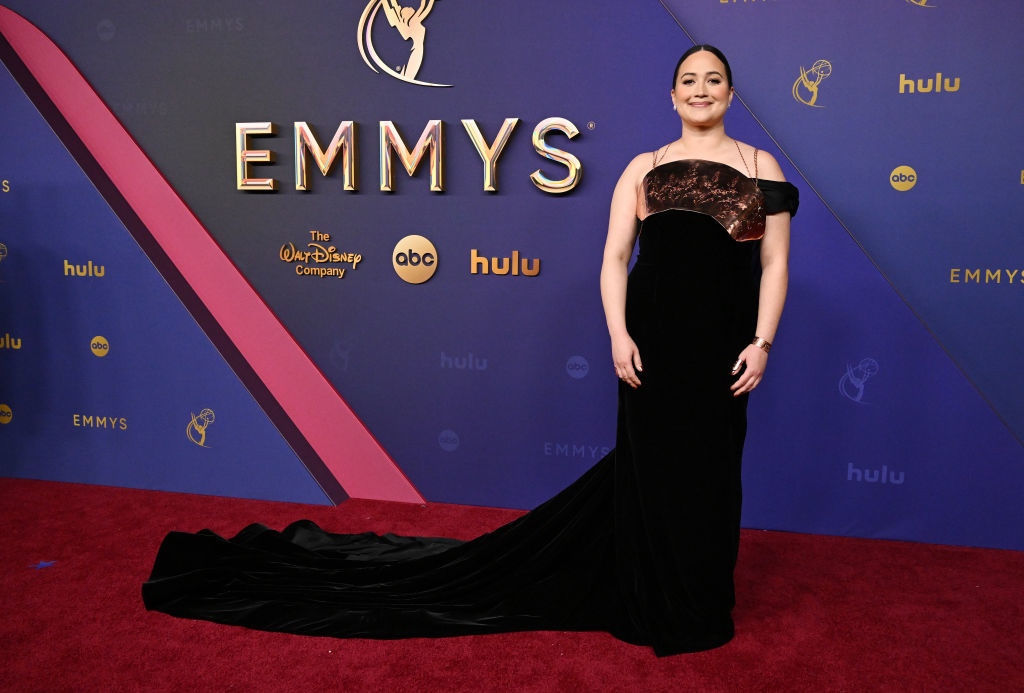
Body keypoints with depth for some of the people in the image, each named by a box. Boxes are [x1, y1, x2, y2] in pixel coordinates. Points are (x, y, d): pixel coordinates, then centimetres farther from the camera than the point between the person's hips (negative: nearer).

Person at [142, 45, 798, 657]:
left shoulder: (761, 165, 8)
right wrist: (618, 335, -10)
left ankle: (699, 605, 30)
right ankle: (655, 605, 27)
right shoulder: (644, 167, 8)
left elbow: (775, 263, 4)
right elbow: (614, 257, 2)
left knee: (708, 469, 9)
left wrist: (762, 342, -6)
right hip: (653, 337, 0)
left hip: (722, 346, 1)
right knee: (648, 465, 6)